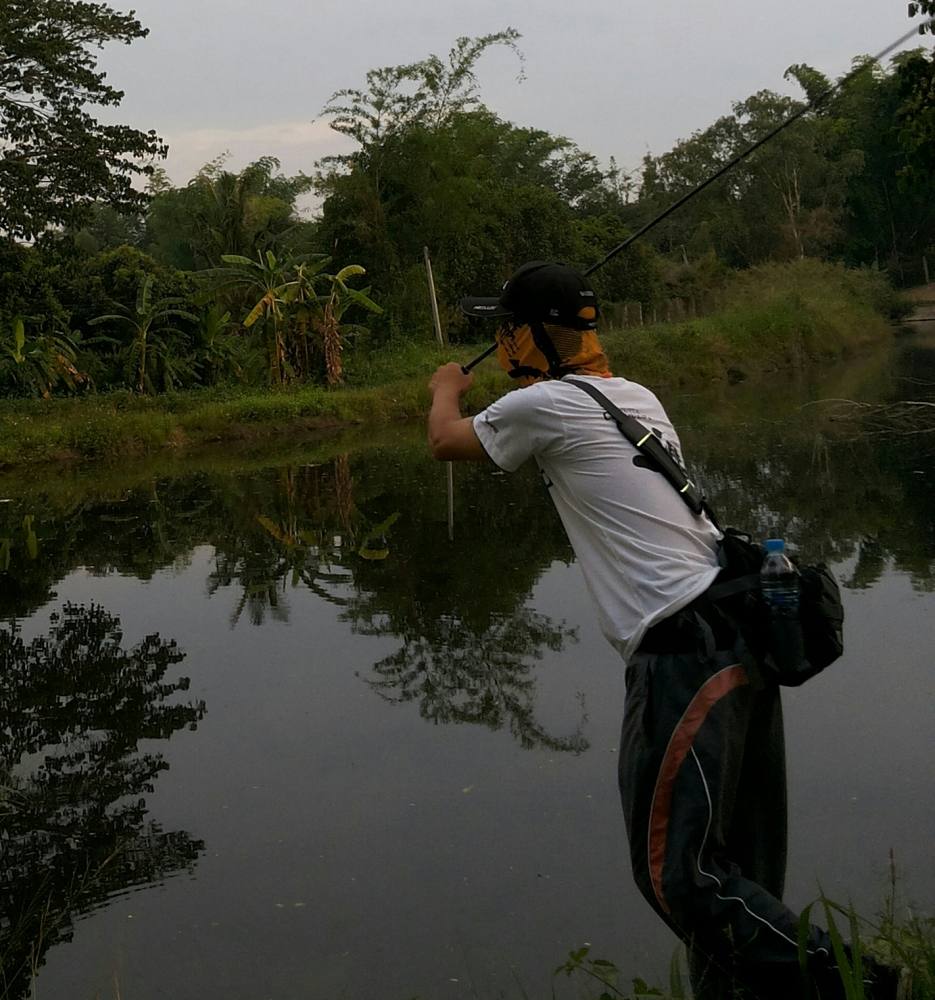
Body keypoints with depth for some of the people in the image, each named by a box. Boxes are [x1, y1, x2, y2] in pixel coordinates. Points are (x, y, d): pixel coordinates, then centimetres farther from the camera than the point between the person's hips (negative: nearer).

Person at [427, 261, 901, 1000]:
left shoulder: (544, 405, -4)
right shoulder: (637, 396, 18)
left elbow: (446, 441, 14)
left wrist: (447, 390, 35)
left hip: (684, 652, -9)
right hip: (744, 633, 9)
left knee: (676, 867, -6)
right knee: (737, 863, 13)